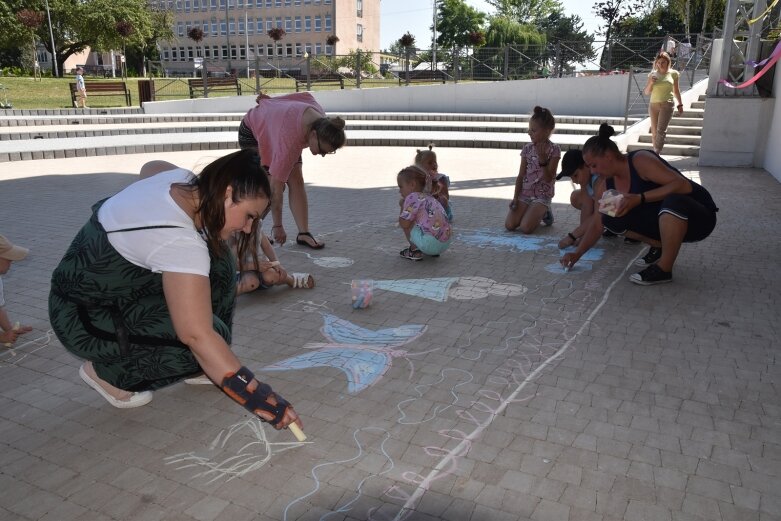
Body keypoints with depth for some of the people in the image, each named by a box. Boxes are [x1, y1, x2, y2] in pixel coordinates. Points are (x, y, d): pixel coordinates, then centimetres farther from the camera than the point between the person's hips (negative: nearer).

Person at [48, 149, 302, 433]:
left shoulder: (182, 180, -9)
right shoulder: (179, 241, -36)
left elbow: (150, 167, 17)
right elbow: (197, 336, -40)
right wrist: (256, 397, -37)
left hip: (113, 280, 9)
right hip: (84, 315, -9)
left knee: (219, 263, -3)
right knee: (204, 344, -22)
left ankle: (204, 367, 7)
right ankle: (106, 371, 0)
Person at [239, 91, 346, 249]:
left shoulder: (320, 118, -25)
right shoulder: (289, 141, -45)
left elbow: (305, 95, -4)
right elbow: (277, 186, -41)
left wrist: (270, 100, 9)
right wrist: (278, 226, -36)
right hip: (252, 132, -6)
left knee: (296, 180, -10)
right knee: (269, 184, -20)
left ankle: (303, 233, -12)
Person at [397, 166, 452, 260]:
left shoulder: (412, 197, -6)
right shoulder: (429, 197, 21)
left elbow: (404, 224, -8)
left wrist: (402, 208, 10)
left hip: (430, 243, -9)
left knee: (405, 222, 3)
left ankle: (415, 251, 7)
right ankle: (434, 251, 21)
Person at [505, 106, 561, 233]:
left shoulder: (554, 150, -9)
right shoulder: (527, 148, 2)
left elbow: (549, 178, -14)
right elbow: (521, 175, 4)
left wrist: (542, 159, -26)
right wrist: (515, 197, -5)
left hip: (542, 195, -4)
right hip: (525, 193, 4)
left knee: (525, 228, -23)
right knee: (509, 225, -14)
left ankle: (543, 213, 9)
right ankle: (532, 213, 15)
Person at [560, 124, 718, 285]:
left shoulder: (640, 160, -24)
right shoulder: (605, 186, -2)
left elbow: (683, 185, -31)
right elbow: (597, 224, 4)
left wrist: (640, 198, -38)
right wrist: (577, 254, -7)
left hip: (698, 217, -7)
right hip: (662, 221, 7)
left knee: (673, 201, -41)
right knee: (611, 218, -8)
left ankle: (664, 268, -23)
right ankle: (659, 246, 9)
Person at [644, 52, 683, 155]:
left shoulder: (673, 73, 6)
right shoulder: (653, 74, 8)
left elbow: (676, 90, 16)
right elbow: (646, 92, 9)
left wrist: (680, 104, 16)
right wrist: (651, 83, -9)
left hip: (667, 104, -3)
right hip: (653, 104, 3)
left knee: (661, 130, -17)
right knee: (654, 132, 4)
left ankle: (656, 153, -23)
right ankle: (656, 152, 13)